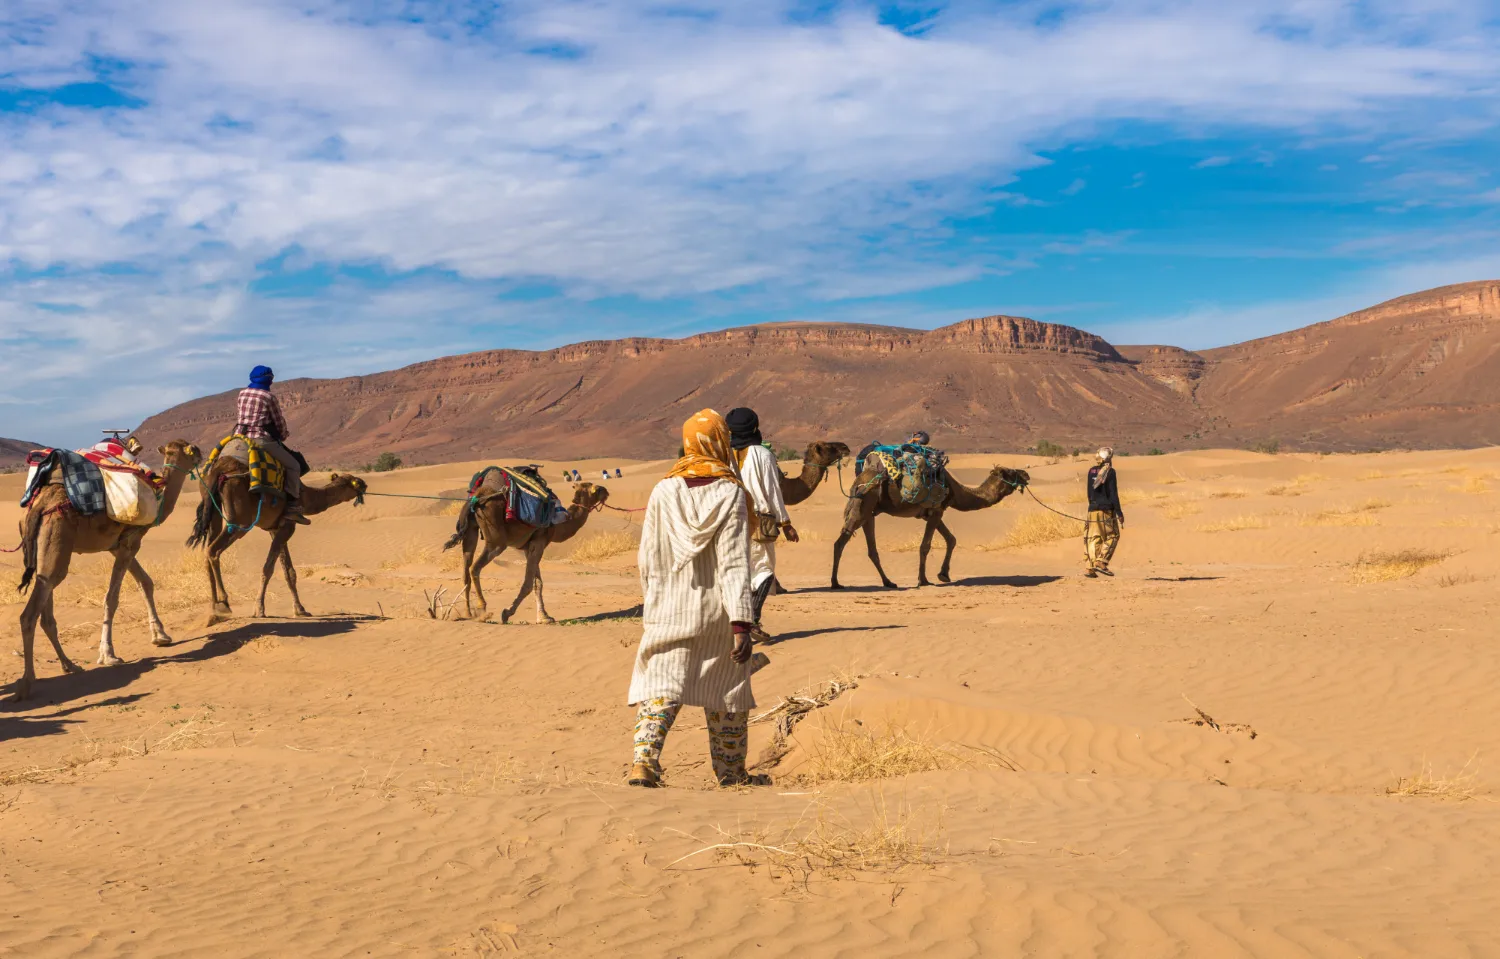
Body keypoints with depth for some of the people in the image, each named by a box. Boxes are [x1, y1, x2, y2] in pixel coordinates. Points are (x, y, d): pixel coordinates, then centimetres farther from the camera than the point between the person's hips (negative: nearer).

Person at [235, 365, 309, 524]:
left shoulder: (242, 394, 11)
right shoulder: (269, 397, -5)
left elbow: (237, 416, 18)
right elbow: (279, 422, 0)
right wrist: (283, 436, 20)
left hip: (240, 437, 6)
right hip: (262, 439, -6)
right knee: (293, 465, 3)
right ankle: (292, 506, -6)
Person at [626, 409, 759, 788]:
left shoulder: (663, 492, -4)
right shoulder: (731, 495, -10)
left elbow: (647, 559, 2)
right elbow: (735, 564, -15)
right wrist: (742, 624, -17)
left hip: (669, 612, 1)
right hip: (717, 614, -1)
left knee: (658, 689, 2)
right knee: (726, 693, 13)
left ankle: (644, 760, -17)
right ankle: (730, 774, 24)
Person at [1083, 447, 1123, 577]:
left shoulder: (1092, 471, 8)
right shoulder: (1110, 472, -8)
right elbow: (1113, 493, -11)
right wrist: (1119, 512, -9)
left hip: (1093, 509, 5)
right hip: (1107, 509, -5)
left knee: (1093, 539, 6)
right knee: (1112, 536, 6)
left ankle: (1089, 568, 0)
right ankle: (1101, 562, -9)